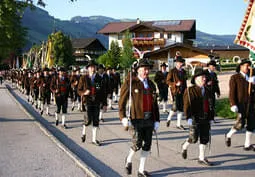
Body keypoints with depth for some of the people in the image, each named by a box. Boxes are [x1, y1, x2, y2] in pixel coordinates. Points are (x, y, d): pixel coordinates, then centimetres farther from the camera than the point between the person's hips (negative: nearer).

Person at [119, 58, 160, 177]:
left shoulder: (151, 85, 12)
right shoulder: (130, 83, -5)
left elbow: (155, 104, 15)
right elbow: (122, 101, -5)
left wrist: (156, 120, 11)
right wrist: (123, 117, -14)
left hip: (149, 119, 6)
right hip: (137, 119, -5)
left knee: (147, 145, 7)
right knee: (137, 144, -7)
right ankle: (129, 160, 26)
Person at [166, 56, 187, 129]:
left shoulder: (183, 71, 14)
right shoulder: (172, 71, -3)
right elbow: (168, 81, -6)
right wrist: (175, 84, -17)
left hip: (182, 91, 6)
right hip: (175, 91, -6)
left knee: (181, 107, 4)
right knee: (175, 107, -11)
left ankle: (178, 124, 12)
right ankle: (169, 119, 15)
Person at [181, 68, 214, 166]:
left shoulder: (207, 91, 12)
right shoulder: (190, 90, -7)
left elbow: (210, 105, 16)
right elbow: (187, 105, -12)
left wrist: (211, 118, 13)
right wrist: (189, 117, -19)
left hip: (205, 119, 6)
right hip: (195, 119, -6)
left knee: (205, 138, 6)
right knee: (194, 138, -4)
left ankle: (201, 158, 17)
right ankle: (184, 147, 27)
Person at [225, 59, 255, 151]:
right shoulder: (234, 77, -2)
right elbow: (232, 92, -9)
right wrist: (233, 105, -18)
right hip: (240, 104, -6)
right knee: (241, 123, -17)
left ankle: (247, 145, 10)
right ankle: (228, 135, 8)